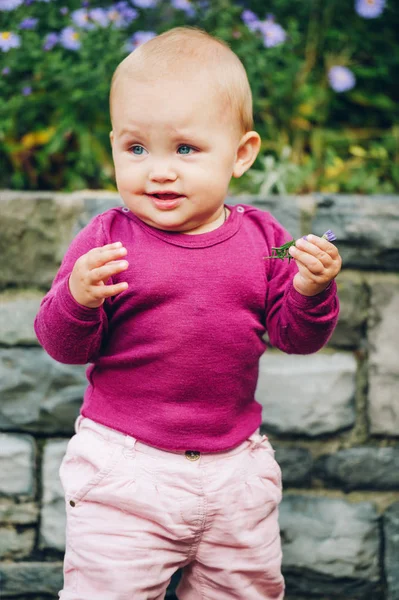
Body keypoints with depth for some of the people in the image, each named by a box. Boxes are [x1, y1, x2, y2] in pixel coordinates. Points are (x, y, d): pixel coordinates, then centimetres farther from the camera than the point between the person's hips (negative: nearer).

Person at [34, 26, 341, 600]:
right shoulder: (107, 241, -10)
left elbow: (296, 336, 1)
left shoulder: (260, 237, -2)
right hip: (125, 465, -3)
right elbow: (61, 343, -10)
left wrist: (311, 291, -18)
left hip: (235, 465, 3)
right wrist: (78, 299, -31)